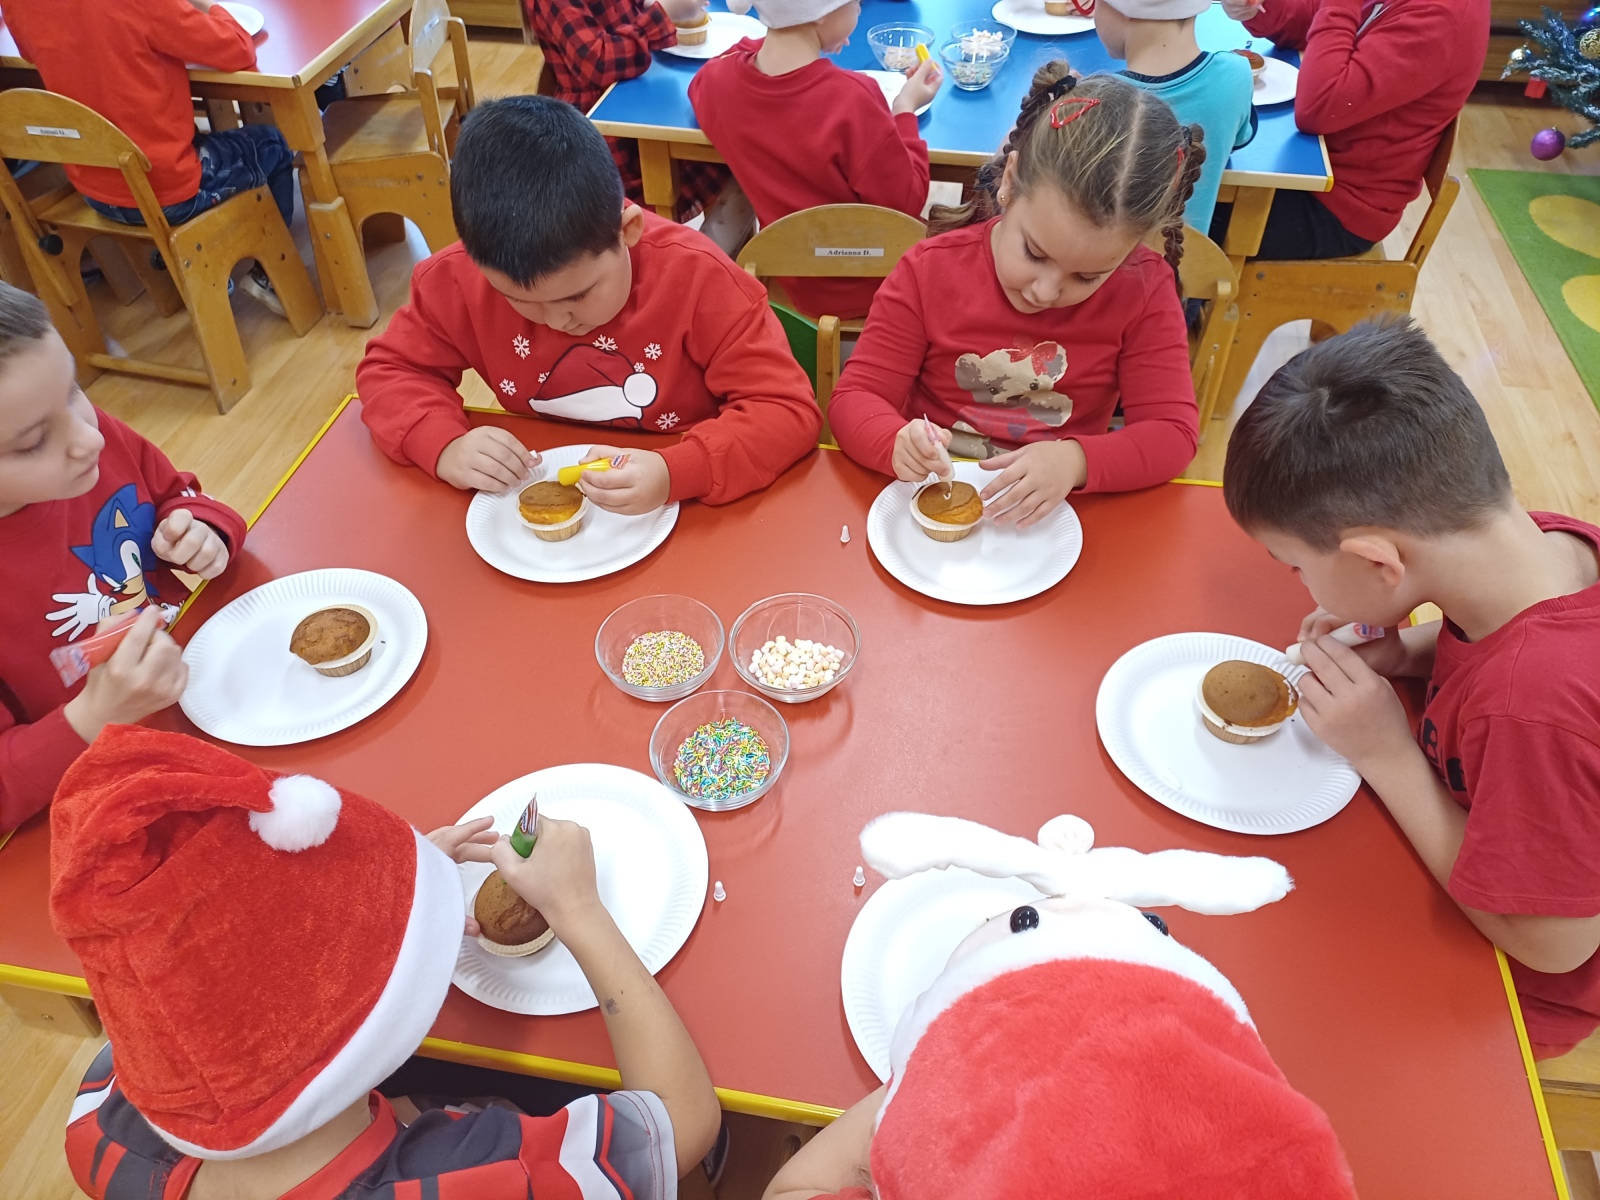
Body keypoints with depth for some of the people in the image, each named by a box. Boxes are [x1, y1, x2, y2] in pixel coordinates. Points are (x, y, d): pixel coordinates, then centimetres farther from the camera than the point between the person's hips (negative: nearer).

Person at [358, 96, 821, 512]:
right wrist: (443, 445, -21)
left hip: (678, 512, -2)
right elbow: (389, 370, 0)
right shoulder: (459, 279, -13)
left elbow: (789, 410, -21)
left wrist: (678, 473, -37)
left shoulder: (696, 277, -22)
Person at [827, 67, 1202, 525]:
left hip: (1051, 520, 1)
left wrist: (1076, 461, -26)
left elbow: (1172, 433, -9)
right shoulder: (931, 271, -7)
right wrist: (898, 443, -28)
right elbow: (854, 399, -7)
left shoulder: (1144, 291, -7)